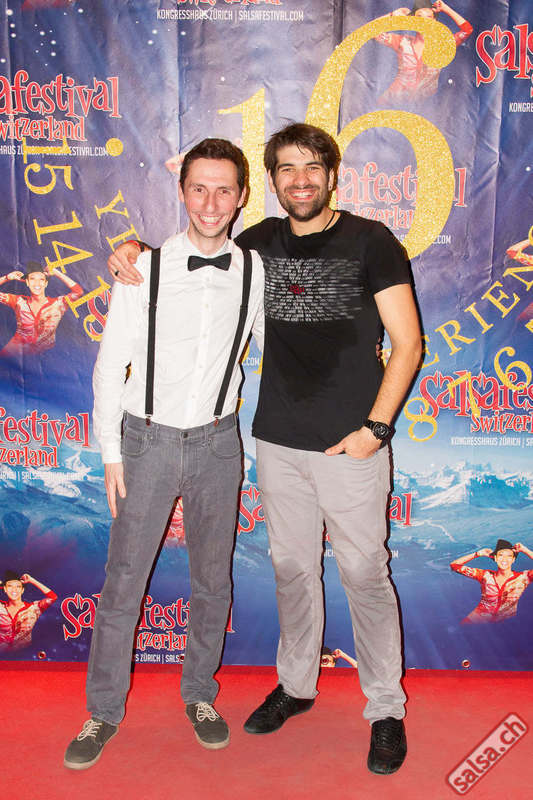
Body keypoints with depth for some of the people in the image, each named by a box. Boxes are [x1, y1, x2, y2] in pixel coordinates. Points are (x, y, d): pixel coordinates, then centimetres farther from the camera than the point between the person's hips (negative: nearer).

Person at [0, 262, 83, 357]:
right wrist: (8, 277, 1)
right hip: (18, 351, 1)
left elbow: (78, 292, -12)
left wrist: (56, 273, -6)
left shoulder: (57, 303, -1)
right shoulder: (19, 301, 6)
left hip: (45, 353, -1)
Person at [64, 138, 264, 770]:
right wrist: (112, 452, -4)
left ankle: (200, 694, 37)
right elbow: (111, 363, -3)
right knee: (123, 580, 6)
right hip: (148, 440, -1)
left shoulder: (253, 271, -2)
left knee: (213, 579, 13)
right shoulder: (145, 267, -8)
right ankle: (104, 710, 28)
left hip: (216, 441, 2)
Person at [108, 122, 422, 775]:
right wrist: (134, 250, 0)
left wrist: (374, 427, -14)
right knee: (291, 567, 16)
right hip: (277, 442, 4)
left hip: (350, 445, -4)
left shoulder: (370, 241, -4)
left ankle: (386, 710, 23)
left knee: (364, 576, 4)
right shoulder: (262, 242, 8)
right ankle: (296, 685, 36)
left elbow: (407, 343, -5)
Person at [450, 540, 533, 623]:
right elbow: (455, 565, 2)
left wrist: (525, 550, -14)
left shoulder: (522, 577, -3)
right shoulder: (486, 575, 1)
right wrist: (478, 554, -1)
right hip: (479, 619, -1)